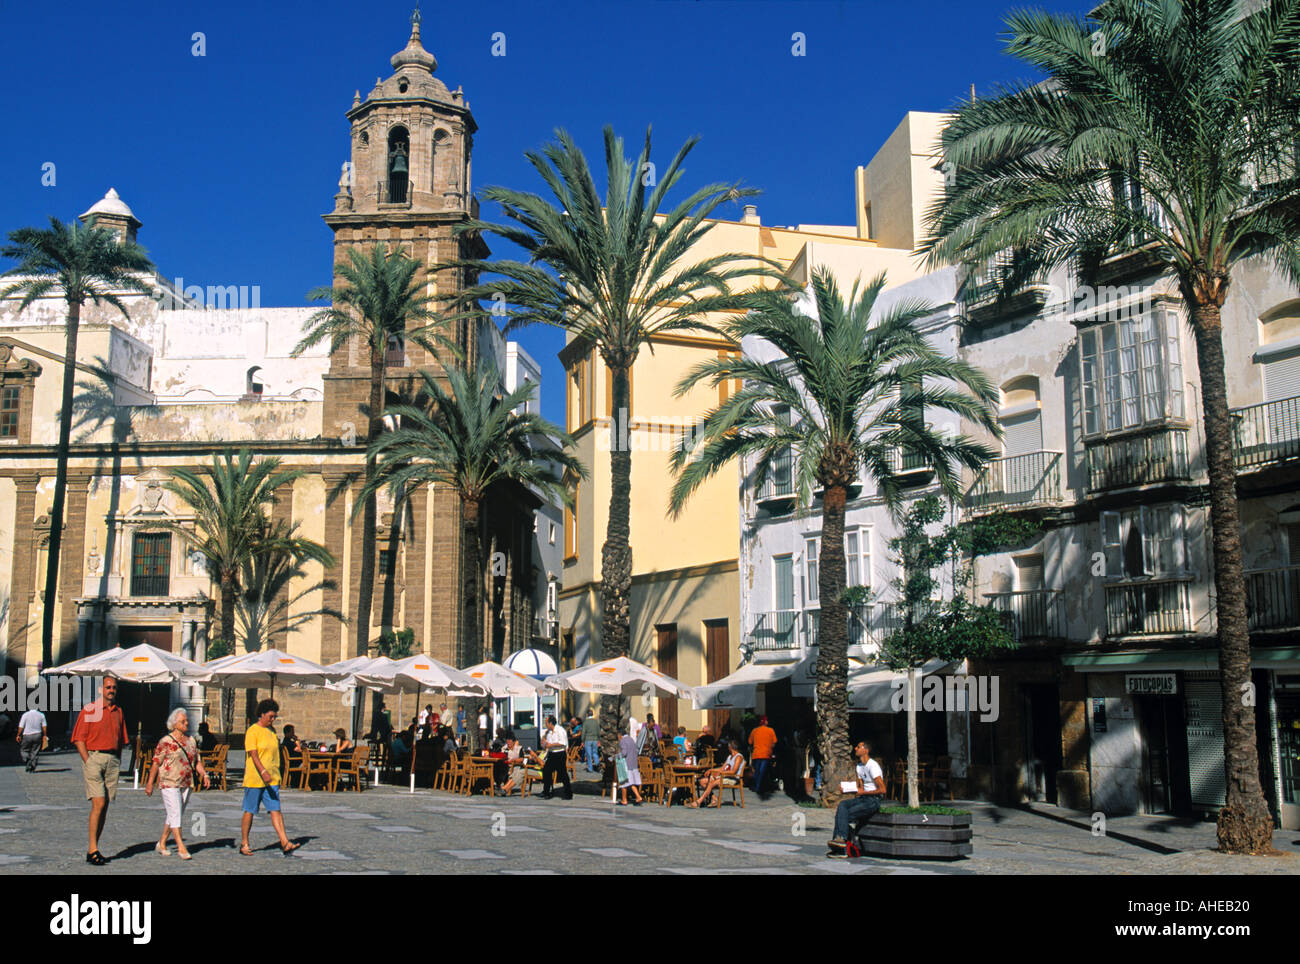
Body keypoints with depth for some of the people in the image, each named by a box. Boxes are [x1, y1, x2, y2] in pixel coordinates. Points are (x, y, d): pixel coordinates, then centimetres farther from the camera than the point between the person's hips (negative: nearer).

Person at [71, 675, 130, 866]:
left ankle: (94, 850, 12)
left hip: (112, 760, 5)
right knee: (99, 803, -13)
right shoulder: (89, 710, -1)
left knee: (105, 806, 5)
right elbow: (79, 739, -4)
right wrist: (88, 762, -11)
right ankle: (93, 849, -9)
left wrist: (118, 762, 12)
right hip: (94, 757, -5)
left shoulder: (118, 711, 16)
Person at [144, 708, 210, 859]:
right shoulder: (165, 742, -6)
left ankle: (162, 843, 23)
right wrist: (150, 783, -6)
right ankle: (181, 848, -12)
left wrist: (204, 775, 2)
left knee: (170, 815, 11)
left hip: (186, 784, 6)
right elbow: (156, 764, -5)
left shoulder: (191, 740, 12)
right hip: (169, 783, -6)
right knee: (175, 814, -10)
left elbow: (197, 761, 16)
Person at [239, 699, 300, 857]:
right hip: (254, 779, -6)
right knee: (249, 811, 4)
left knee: (276, 810, -3)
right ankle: (244, 844, 16)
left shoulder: (271, 731, 14)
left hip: (272, 779, 6)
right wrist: (263, 772, -30)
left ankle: (285, 843, -12)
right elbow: (253, 754, -18)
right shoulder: (252, 731, -8)